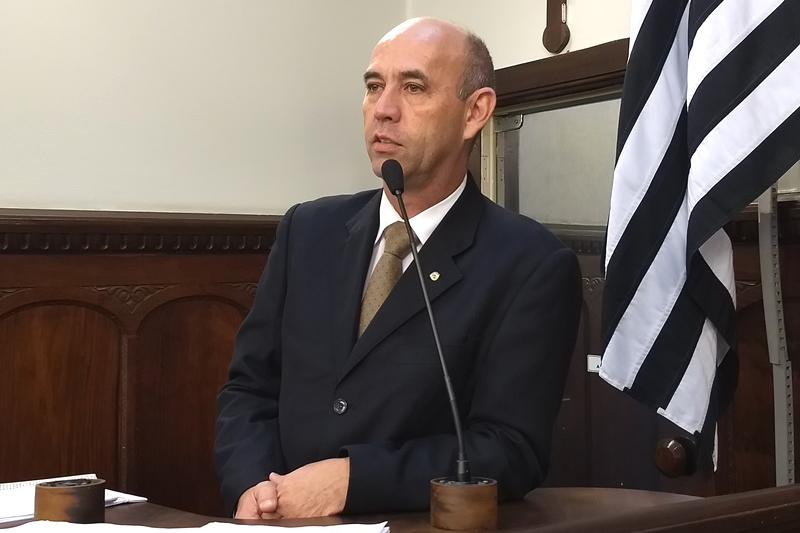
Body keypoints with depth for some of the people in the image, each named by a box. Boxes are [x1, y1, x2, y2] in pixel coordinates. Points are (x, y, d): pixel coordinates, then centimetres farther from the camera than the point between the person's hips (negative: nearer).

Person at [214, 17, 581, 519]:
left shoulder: (532, 265, -6)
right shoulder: (309, 231, 7)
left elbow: (511, 452, -11)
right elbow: (250, 388, 8)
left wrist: (351, 479, -18)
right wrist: (253, 486, -10)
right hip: (286, 518, 3)